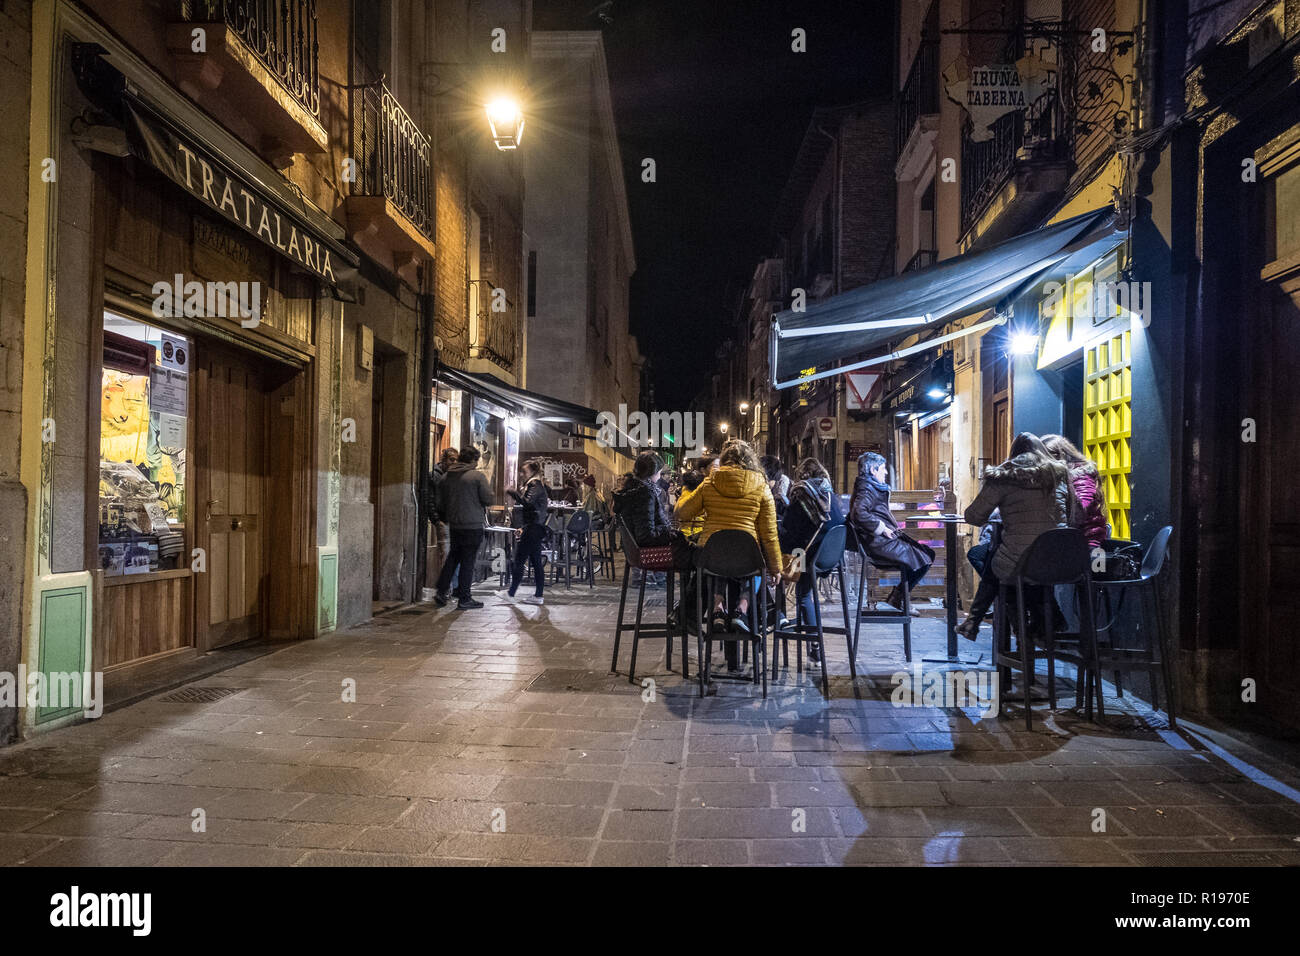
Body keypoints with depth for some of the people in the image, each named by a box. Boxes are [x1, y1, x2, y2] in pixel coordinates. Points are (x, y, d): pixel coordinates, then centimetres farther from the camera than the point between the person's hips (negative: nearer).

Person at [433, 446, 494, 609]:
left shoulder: (447, 477, 8)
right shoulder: (478, 476, -10)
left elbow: (440, 504, 13)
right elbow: (488, 499, -11)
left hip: (454, 525, 5)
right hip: (473, 526, -5)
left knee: (453, 558, 19)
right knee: (468, 561, 1)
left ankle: (441, 591, 14)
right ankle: (464, 599, 5)